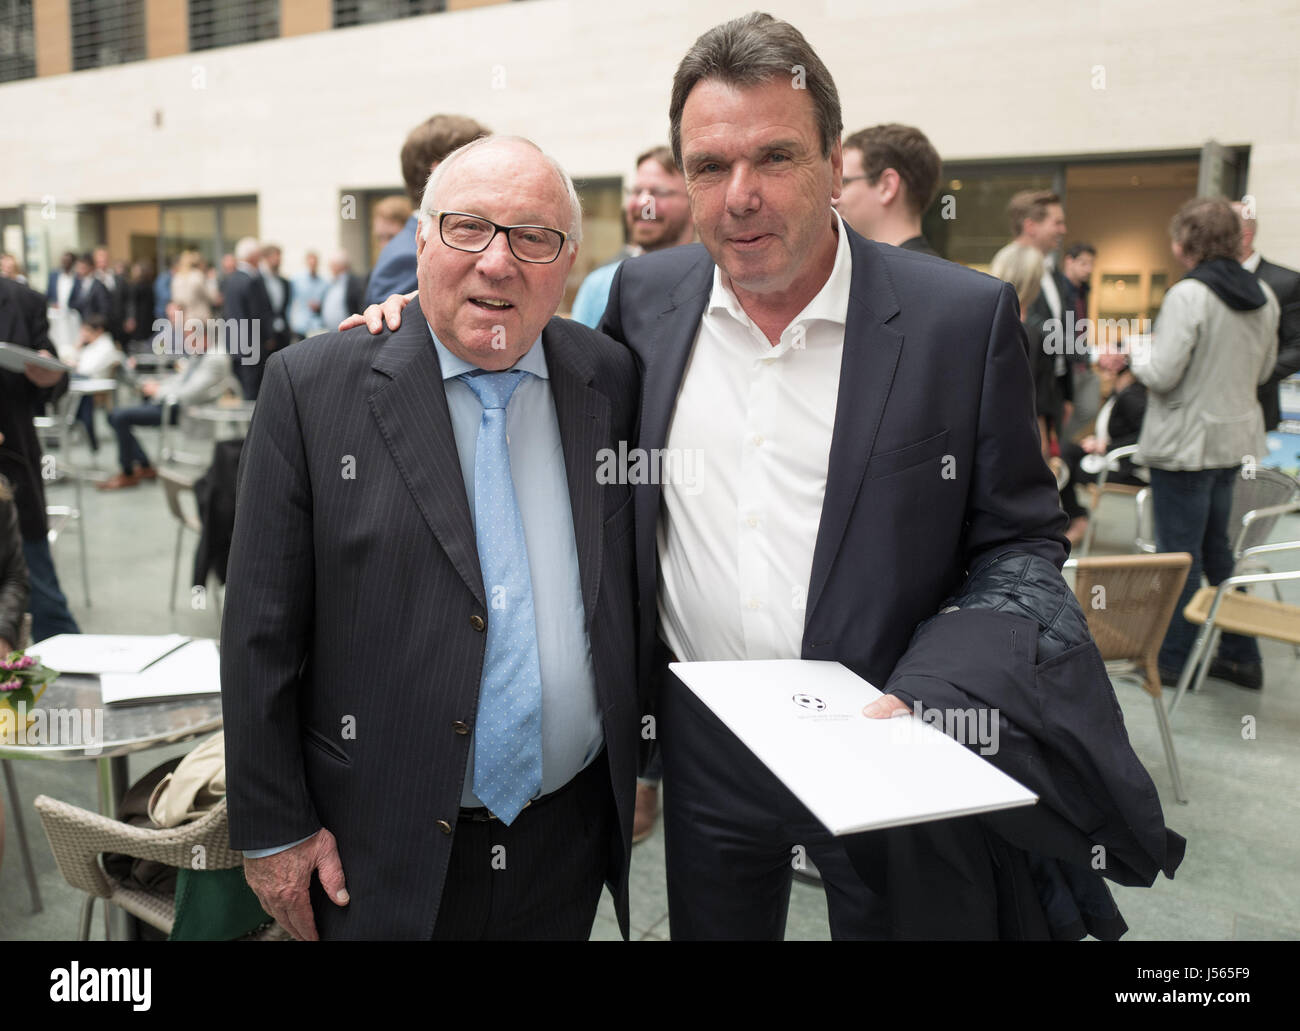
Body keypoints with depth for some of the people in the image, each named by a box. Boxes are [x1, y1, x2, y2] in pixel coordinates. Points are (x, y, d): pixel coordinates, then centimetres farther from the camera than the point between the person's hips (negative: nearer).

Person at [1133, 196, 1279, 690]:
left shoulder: (1188, 295, -19)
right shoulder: (1263, 295, 5)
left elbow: (1161, 374, -20)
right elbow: (1263, 370, 15)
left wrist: (1139, 351, -1)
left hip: (1184, 442, -8)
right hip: (1235, 438, 8)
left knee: (1180, 553, 2)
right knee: (1217, 548, 18)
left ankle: (1174, 659, 13)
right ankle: (1240, 654, 24)